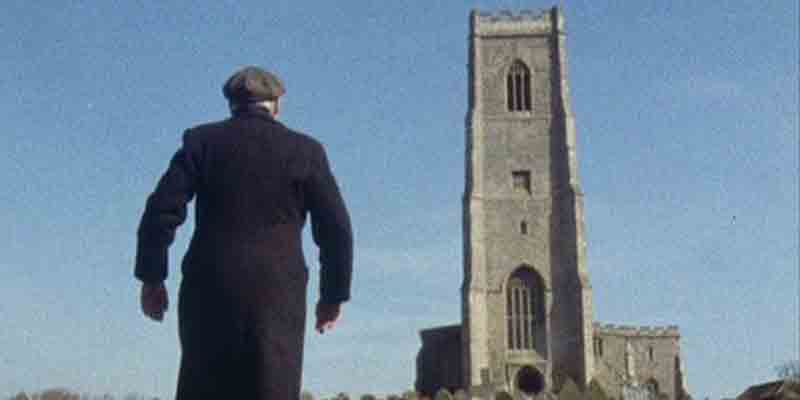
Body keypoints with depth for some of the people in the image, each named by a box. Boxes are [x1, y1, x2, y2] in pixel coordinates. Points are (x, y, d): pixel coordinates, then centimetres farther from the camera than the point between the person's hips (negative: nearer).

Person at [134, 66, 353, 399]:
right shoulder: (305, 150, 6)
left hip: (208, 289, 1)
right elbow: (336, 229, 4)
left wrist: (151, 278, 6)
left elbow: (161, 211, -2)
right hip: (278, 295, -1)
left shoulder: (201, 141, 7)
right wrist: (333, 294, 13)